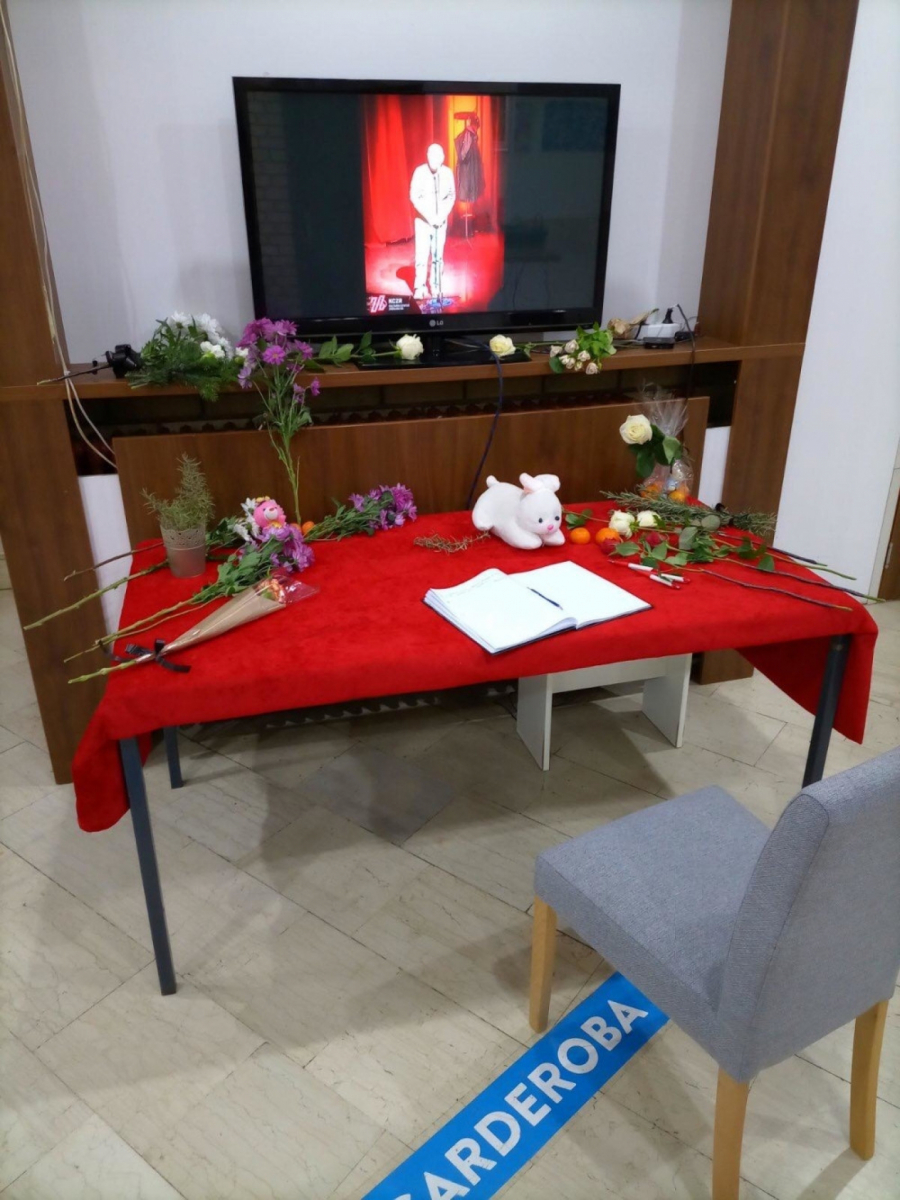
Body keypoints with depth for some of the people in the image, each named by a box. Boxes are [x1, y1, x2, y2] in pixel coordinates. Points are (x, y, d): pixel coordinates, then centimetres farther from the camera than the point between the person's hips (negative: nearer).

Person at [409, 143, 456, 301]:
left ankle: (436, 286, 13)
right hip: (423, 220, -2)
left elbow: (451, 196, 2)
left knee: (438, 254, 4)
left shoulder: (447, 173, -6)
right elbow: (414, 197, -9)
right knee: (422, 254, -4)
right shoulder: (420, 172, -11)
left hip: (441, 220, 2)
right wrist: (428, 216, -14)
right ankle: (419, 287, 3)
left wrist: (442, 215, -10)